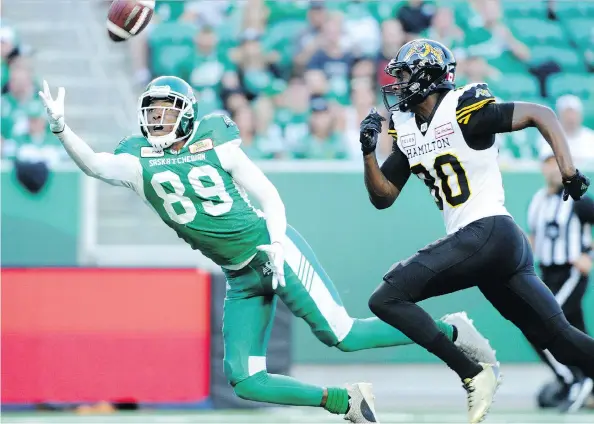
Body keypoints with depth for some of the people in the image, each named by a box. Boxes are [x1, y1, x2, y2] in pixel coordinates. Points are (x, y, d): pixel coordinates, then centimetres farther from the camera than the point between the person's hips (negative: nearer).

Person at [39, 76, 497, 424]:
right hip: (240, 279, 5)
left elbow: (269, 196, -2)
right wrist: (61, 128, -36)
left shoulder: (216, 143, -6)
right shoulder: (138, 161, -1)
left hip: (270, 248, -4)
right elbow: (94, 164, -20)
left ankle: (448, 331, 3)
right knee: (246, 382, -3)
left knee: (340, 335, -14)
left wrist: (278, 250, -15)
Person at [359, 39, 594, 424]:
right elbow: (383, 197, 19)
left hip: (488, 232, -9)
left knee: (387, 298, -12)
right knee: (558, 337, 6)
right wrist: (369, 153, 4)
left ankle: (473, 374, -13)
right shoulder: (406, 131, 16)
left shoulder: (464, 111, -8)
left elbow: (542, 115, -8)